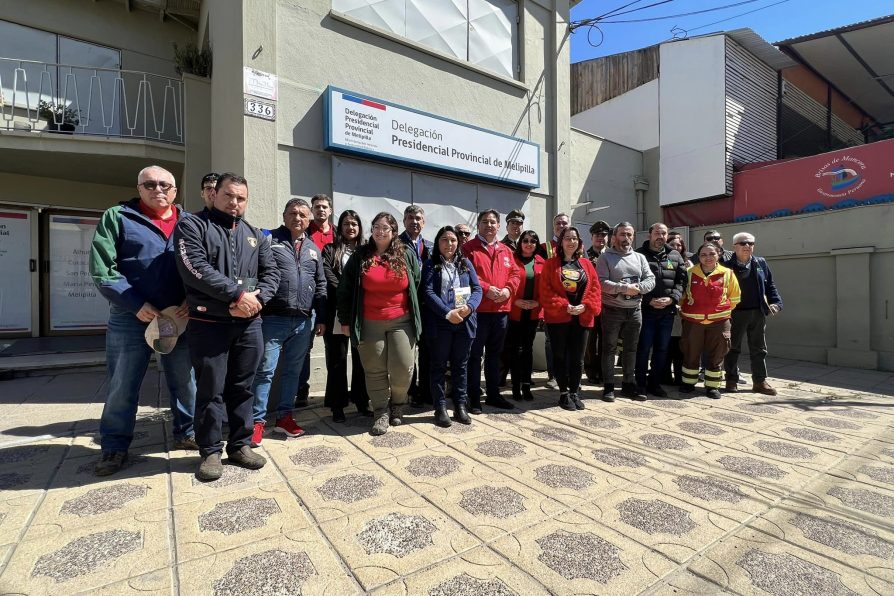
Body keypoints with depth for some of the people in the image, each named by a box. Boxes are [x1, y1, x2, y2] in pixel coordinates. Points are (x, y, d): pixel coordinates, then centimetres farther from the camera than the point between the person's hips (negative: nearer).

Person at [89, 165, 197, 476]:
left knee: (185, 381, 12)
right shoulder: (117, 217, 2)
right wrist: (135, 304, -14)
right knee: (121, 387, 7)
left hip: (180, 317, 2)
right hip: (131, 318, -2)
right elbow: (101, 268, -5)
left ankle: (186, 433, 29)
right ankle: (115, 446, 24)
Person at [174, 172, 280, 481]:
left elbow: (271, 272, 9)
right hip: (208, 324, -4)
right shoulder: (192, 225, 1)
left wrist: (257, 299, -11)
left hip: (249, 324, 4)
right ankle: (210, 451, 20)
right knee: (210, 390, 5)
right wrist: (238, 294, -17)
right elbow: (194, 268, -14)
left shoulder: (255, 234, 15)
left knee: (242, 387, 12)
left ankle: (240, 444, 26)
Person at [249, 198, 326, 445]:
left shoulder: (313, 249, 15)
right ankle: (258, 420, 13)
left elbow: (320, 285, 16)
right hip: (273, 318, -4)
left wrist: (321, 318, 12)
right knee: (265, 370, 1)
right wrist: (256, 307, -14)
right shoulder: (268, 240, 1)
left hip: (304, 321, 5)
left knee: (293, 370, 12)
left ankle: (284, 416, 24)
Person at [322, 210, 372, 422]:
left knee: (361, 358, 9)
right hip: (338, 313, -2)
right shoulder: (330, 250, 8)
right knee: (337, 360, 3)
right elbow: (328, 277, -5)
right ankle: (337, 405, 13)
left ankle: (361, 400, 21)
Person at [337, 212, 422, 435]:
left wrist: (414, 314, 12)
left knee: (403, 368, -2)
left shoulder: (407, 255, 5)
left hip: (401, 321, 0)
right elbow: (346, 290, 3)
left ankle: (397, 404, 25)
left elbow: (416, 285, 12)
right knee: (375, 371, 7)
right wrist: (345, 320, 1)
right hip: (370, 324, 0)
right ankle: (381, 412, 22)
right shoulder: (360, 256, 2)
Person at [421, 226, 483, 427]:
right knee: (439, 366, 5)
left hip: (465, 322, 3)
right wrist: (448, 313, -18)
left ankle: (460, 406, 22)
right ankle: (440, 408, 15)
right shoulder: (431, 265, 3)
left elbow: (477, 289, 7)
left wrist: (468, 307, -13)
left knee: (460, 365, 12)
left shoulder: (466, 263, 13)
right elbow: (428, 293, -8)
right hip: (440, 323, -3)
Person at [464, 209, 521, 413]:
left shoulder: (505, 250, 15)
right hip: (478, 310, -5)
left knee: (494, 354, 16)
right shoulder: (469, 248, -2)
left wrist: (508, 289, -7)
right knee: (475, 354, 2)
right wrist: (486, 289, -19)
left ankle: (493, 394, 28)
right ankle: (474, 397, 12)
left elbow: (515, 274, 12)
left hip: (501, 309, 6)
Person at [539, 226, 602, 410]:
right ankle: (564, 393, 17)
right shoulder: (550, 264, 0)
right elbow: (545, 290, -8)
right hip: (558, 317, -3)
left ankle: (574, 392, 22)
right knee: (560, 357, 5)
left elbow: (594, 288, 5)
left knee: (577, 358, 8)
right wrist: (564, 306, -16)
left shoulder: (586, 263, 10)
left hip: (581, 318, 3)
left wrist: (586, 306, -11)